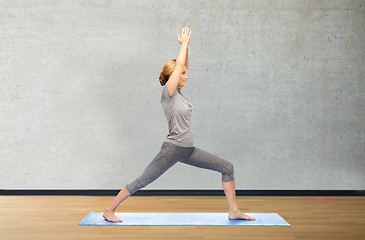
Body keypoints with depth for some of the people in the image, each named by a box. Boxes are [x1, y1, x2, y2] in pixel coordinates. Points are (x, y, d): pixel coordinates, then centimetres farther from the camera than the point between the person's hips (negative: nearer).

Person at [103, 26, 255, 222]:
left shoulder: (178, 92, 12)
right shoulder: (167, 93, -10)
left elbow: (184, 66, 16)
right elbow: (179, 65, -14)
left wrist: (185, 45, 9)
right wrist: (184, 43, -3)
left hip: (188, 150, 8)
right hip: (172, 149, -8)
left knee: (227, 168, 3)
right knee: (141, 182, -1)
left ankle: (233, 211, 9)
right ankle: (109, 210, 15)